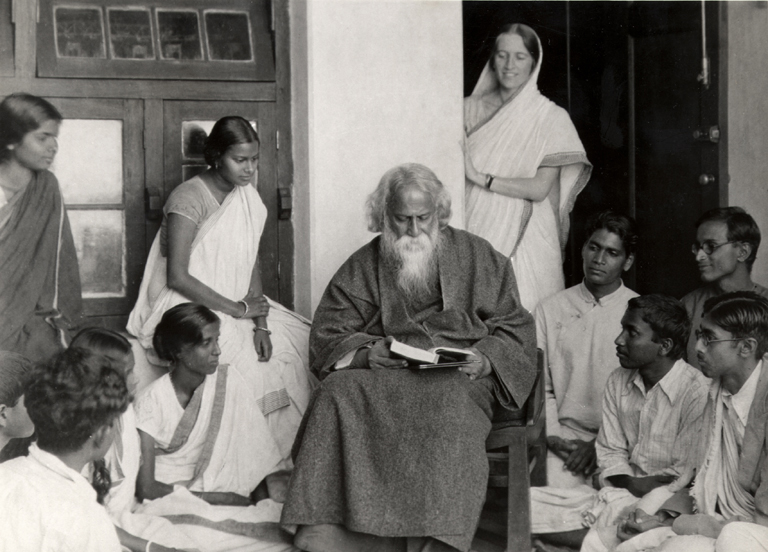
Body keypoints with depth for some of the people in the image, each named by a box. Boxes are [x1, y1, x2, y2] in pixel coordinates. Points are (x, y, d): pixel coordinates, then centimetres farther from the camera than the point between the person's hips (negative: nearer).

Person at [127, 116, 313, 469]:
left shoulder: (246, 196, 7)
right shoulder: (189, 198, -16)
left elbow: (251, 264, 4)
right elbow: (178, 277, -21)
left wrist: (260, 323, -10)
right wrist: (238, 310, -18)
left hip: (232, 305, 8)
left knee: (298, 341, -7)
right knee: (248, 363, -28)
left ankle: (283, 456, 0)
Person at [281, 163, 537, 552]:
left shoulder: (478, 258, 14)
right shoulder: (363, 267, 16)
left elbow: (515, 330, 12)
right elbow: (327, 337, 10)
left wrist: (486, 359, -8)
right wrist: (366, 353, -10)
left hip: (458, 378, -1)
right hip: (382, 375, 1)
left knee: (449, 404, -37)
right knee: (338, 394, -31)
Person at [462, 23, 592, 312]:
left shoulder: (551, 117, -1)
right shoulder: (471, 108, 9)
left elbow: (540, 188, -8)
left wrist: (482, 178, -11)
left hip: (525, 237, -2)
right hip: (475, 233, 2)